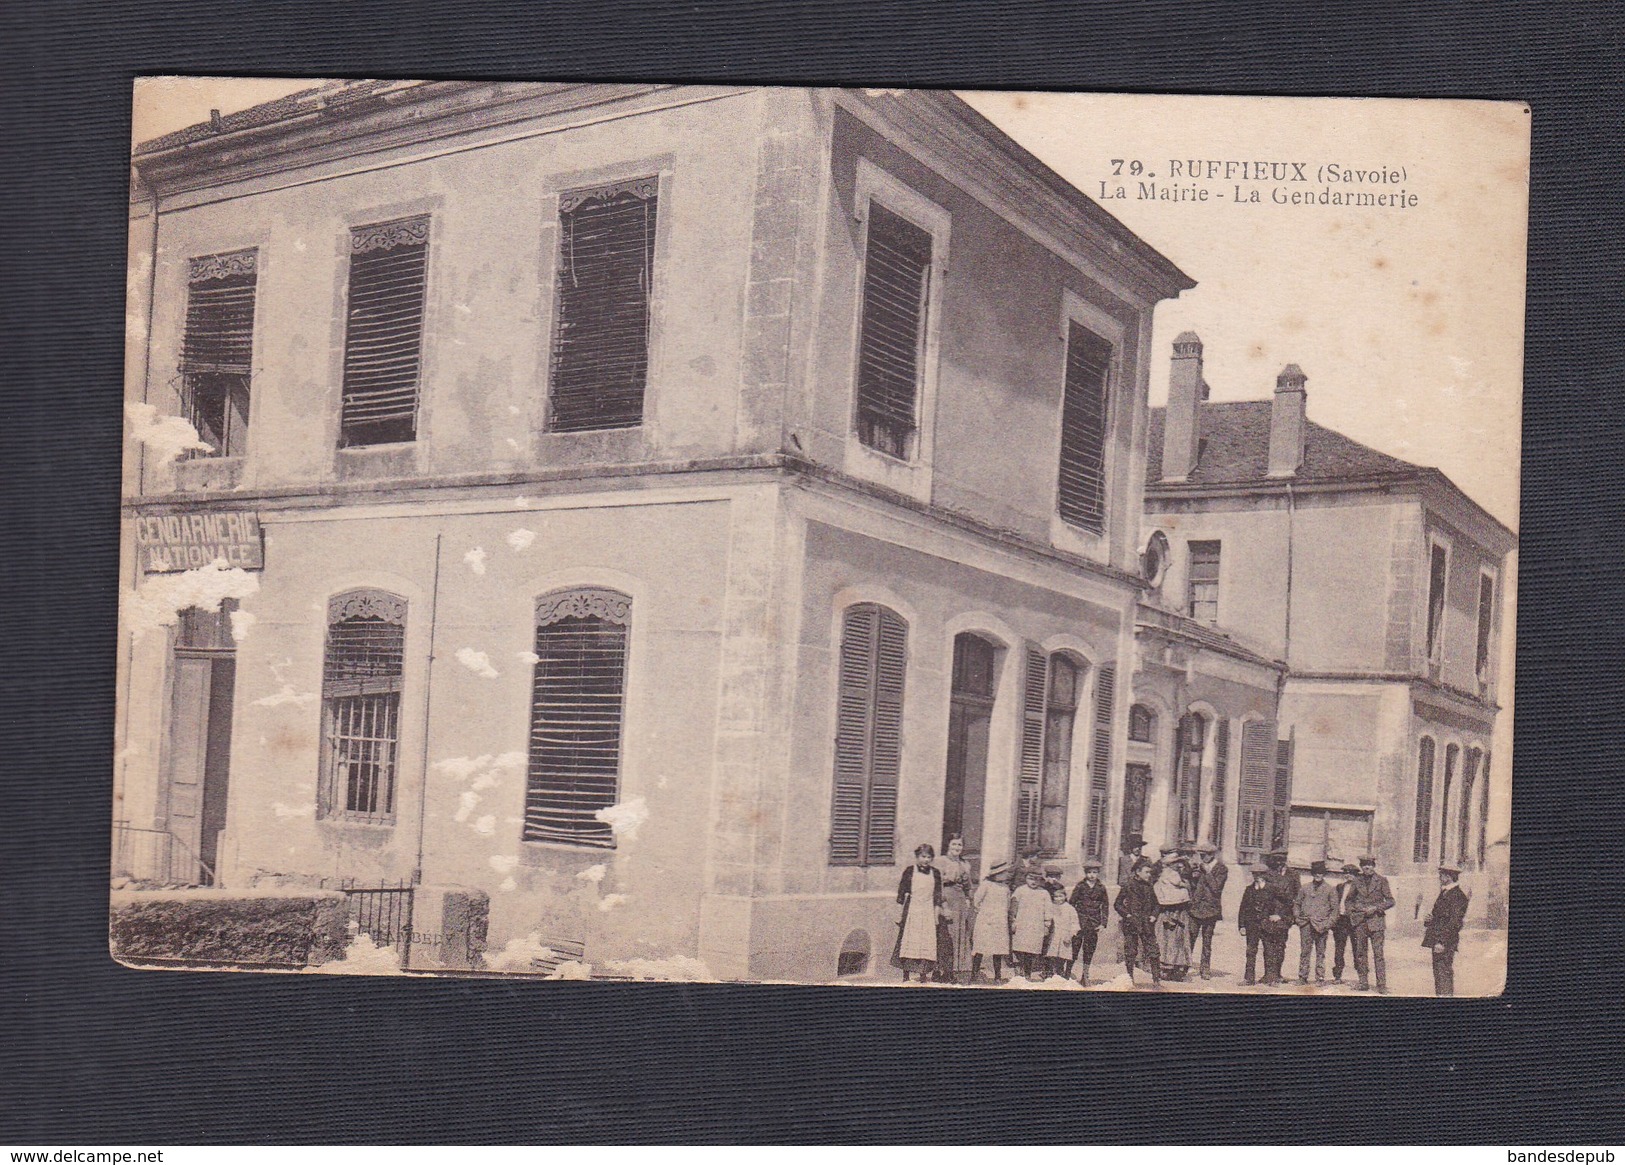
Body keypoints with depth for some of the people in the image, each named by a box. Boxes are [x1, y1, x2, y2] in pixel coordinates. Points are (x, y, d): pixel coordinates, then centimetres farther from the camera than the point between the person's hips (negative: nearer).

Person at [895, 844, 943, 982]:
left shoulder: (935, 873, 8)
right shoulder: (909, 871, 3)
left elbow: (938, 894, 10)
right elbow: (902, 891, 3)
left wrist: (936, 913, 3)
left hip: (928, 911, 2)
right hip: (911, 910, -2)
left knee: (927, 942, -3)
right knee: (909, 941, -3)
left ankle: (923, 975, 2)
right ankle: (905, 975, 1)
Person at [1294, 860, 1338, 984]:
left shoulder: (1330, 889, 5)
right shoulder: (1305, 887, 12)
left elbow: (1334, 909, 5)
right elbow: (1298, 904, 19)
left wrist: (1328, 924, -5)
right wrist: (1297, 918, 5)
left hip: (1321, 925, -2)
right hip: (1306, 925, 2)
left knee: (1320, 953, 3)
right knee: (1304, 951, 2)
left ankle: (1320, 978, 8)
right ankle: (1302, 977, 7)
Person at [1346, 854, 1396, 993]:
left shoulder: (1381, 880, 2)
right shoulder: (1356, 880, 9)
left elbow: (1390, 901, 2)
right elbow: (1350, 899, 19)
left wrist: (1375, 908, -10)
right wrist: (1351, 913, 5)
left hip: (1376, 920, -3)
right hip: (1359, 921, 3)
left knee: (1378, 953, -7)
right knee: (1360, 952, 5)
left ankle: (1382, 984, -6)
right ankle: (1363, 982, 12)